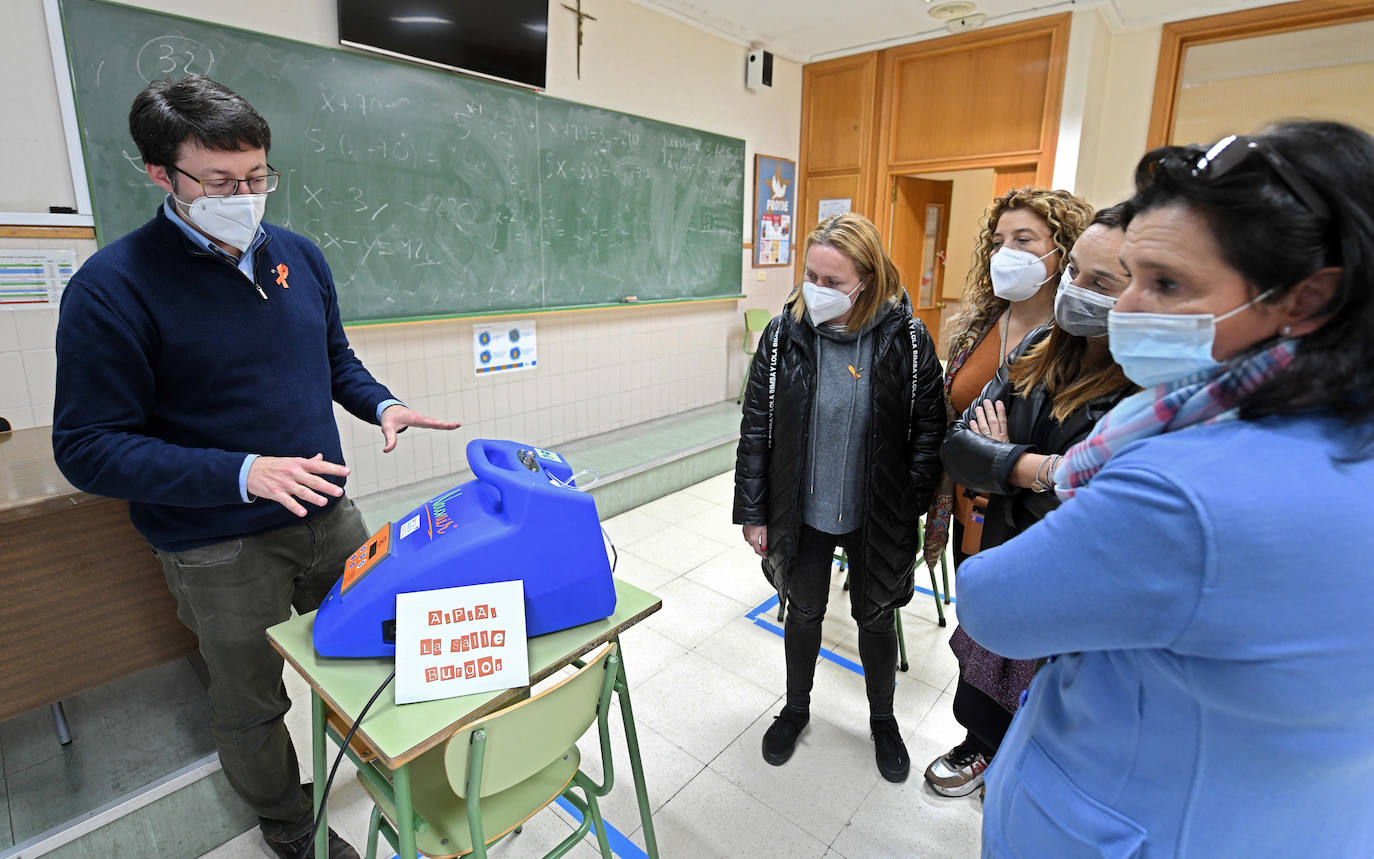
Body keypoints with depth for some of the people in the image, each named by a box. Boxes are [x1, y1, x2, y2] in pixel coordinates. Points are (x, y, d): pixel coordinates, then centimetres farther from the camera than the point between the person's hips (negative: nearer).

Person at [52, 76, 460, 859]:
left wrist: (382, 405, -6)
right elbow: (88, 448, -15)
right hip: (220, 549, -4)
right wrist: (243, 473, -27)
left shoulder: (299, 256, 2)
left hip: (328, 513, 5)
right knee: (252, 703, 17)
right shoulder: (113, 287, -16)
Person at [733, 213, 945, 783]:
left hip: (875, 516, 0)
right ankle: (796, 709, 47)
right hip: (802, 513, 1)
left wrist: (914, 506, -10)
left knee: (876, 618, 19)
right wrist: (752, 512, -5)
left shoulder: (906, 339, -13)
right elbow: (755, 429, -6)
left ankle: (882, 718, 47)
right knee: (803, 613, 20)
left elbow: (928, 428, -5)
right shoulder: (783, 335, -11)